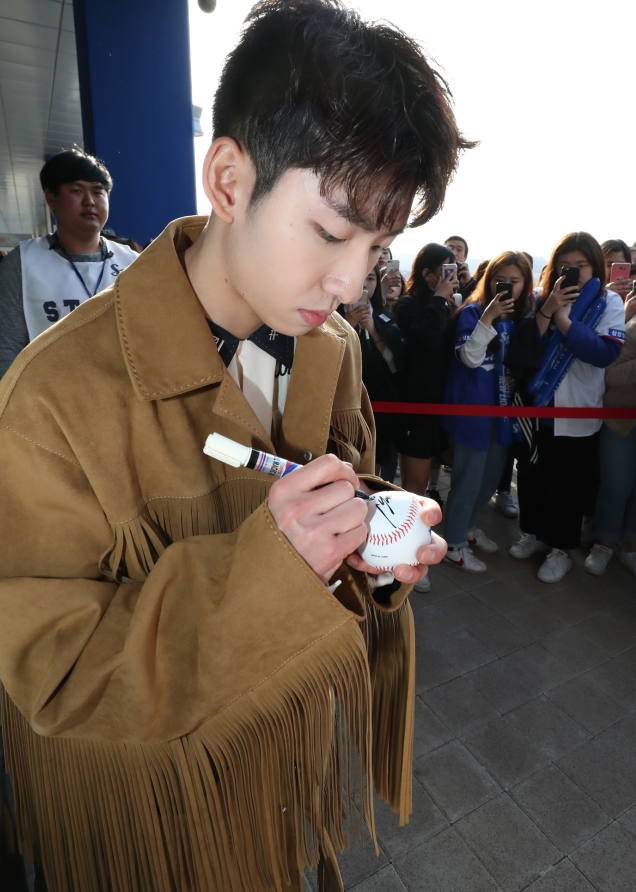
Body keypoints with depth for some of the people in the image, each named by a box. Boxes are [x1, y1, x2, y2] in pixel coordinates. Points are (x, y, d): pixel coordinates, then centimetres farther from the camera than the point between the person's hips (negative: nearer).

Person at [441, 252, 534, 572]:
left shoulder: (523, 316, 8)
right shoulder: (473, 312, -9)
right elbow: (470, 358, -21)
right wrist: (488, 318, -27)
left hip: (504, 408, 7)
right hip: (472, 409, -7)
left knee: (491, 476, 18)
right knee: (467, 481, 1)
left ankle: (468, 527, 39)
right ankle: (454, 545, 18)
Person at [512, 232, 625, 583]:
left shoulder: (609, 302, -5)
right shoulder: (539, 297, 0)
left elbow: (605, 353, -20)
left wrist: (561, 317, -23)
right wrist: (546, 310, -21)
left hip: (576, 416, -2)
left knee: (567, 485, 8)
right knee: (530, 476, 15)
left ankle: (561, 549, 27)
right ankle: (533, 532, 37)